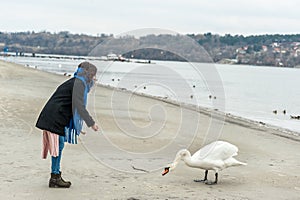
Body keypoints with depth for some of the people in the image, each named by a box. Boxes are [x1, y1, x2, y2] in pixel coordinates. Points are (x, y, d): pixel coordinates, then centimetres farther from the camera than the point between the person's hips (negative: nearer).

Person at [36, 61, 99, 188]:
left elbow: (75, 105, 24)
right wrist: (91, 123, -20)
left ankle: (56, 177, 18)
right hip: (56, 117, -10)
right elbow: (79, 105, -22)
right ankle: (55, 178, 1)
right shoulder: (79, 83, -12)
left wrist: (77, 127, 25)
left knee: (59, 146, 12)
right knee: (58, 146, -5)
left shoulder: (75, 82, 18)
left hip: (55, 118, 10)